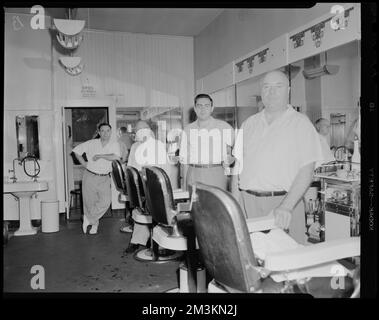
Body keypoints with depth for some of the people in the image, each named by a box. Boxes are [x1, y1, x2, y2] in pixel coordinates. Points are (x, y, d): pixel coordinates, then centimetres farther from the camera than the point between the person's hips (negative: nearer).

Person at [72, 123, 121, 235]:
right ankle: (94, 224, 27)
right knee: (90, 201, 5)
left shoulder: (114, 145, -1)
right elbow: (77, 150, 9)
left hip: (104, 178, 0)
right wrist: (83, 163, 2)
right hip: (90, 176, 0)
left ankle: (88, 218, 9)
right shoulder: (91, 143, 1)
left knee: (105, 201, -13)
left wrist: (100, 156, -17)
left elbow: (116, 157, -20)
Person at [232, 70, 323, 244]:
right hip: (247, 202, 3)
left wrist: (286, 207, -19)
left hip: (283, 201, -3)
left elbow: (306, 171, -7)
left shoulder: (301, 123, 0)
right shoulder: (248, 124, 13)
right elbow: (238, 165, 12)